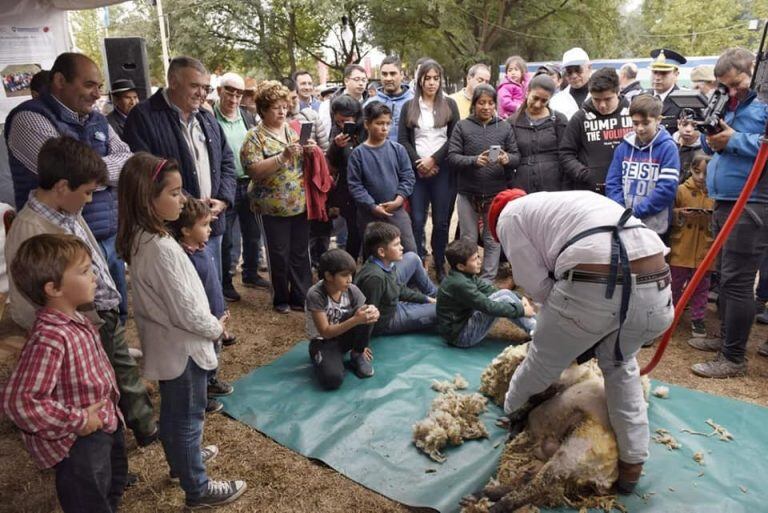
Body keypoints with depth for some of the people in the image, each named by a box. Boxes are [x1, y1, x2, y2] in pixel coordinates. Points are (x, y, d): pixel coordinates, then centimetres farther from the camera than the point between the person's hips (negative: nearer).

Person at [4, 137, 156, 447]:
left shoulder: (67, 212, -2)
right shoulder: (29, 232, -28)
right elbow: (24, 310, -24)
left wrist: (110, 310, 13)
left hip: (109, 319, 8)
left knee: (128, 377, 26)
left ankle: (148, 430, 48)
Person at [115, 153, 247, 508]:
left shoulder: (140, 238, 0)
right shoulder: (160, 249, -30)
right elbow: (185, 309, -26)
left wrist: (208, 323, 12)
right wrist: (215, 328, -8)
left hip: (166, 344, 9)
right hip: (183, 347, -9)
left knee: (172, 414, 27)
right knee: (188, 420, 8)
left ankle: (181, 461, 49)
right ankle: (197, 490, 25)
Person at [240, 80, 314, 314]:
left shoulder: (293, 130, 10)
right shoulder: (255, 136, -5)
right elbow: (254, 171, -16)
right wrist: (283, 156, -24)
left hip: (300, 204, 4)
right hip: (273, 207, -4)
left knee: (301, 252, 11)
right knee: (279, 255, 6)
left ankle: (302, 297, 23)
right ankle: (281, 299, 23)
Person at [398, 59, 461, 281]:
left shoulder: (449, 105, 8)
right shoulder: (409, 106, 10)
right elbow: (403, 140, 4)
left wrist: (433, 159, -9)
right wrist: (419, 163, -8)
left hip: (443, 169, 0)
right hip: (417, 170, 1)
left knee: (441, 221, 1)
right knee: (417, 220, -3)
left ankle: (440, 267, 13)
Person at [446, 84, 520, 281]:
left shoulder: (505, 127, 5)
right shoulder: (462, 126, 1)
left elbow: (516, 156, 3)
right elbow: (452, 157, -6)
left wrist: (507, 159, -20)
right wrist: (474, 160, -21)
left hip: (497, 193, 1)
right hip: (468, 192, -1)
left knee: (493, 239, 9)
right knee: (468, 239, 10)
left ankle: (488, 280, 21)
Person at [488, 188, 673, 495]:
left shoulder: (509, 215, 17)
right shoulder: (568, 201, 38)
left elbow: (537, 285, 10)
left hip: (594, 287, -6)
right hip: (656, 287, 7)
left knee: (544, 360, 23)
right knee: (620, 364, 33)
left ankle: (514, 409, 50)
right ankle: (632, 464, 36)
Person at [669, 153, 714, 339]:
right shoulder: (681, 190, -1)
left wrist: (711, 217, -17)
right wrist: (681, 214, -17)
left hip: (704, 251, 1)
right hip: (680, 250, 0)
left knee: (701, 287, 10)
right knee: (675, 285, 9)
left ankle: (698, 319, 23)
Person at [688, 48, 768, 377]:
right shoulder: (728, 106, 17)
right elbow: (713, 149, 22)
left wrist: (734, 140, -17)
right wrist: (710, 139, 1)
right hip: (723, 202, 9)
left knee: (736, 280, -5)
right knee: (725, 276, 18)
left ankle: (733, 358, 4)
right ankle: (726, 336, 34)